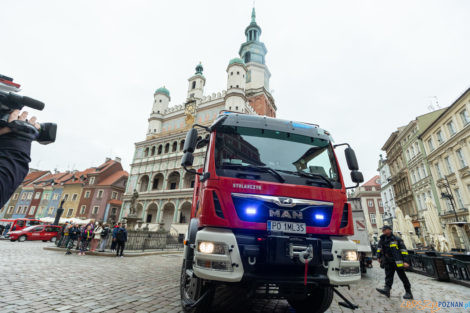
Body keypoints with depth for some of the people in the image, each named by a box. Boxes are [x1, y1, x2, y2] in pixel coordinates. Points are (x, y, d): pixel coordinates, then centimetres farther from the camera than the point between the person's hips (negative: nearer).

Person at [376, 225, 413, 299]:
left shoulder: (397, 239, -7)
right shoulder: (383, 239, 10)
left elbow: (403, 250, -11)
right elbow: (379, 247, 19)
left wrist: (405, 261, -19)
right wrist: (378, 257, 11)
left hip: (398, 262, -5)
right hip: (388, 262, 5)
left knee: (403, 277, 5)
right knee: (388, 276, -5)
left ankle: (408, 293, 17)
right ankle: (387, 289, -13)